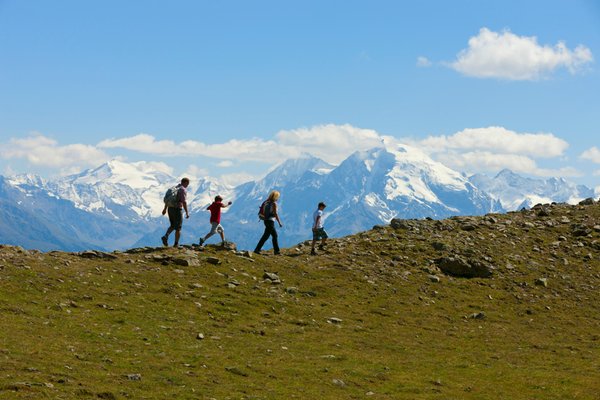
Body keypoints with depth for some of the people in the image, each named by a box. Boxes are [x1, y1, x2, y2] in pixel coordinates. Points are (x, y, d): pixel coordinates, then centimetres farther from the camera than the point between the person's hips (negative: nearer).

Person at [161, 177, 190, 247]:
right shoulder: (183, 190, -12)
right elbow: (184, 202, -20)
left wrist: (165, 209, 27)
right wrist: (187, 212, -18)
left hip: (170, 209, 7)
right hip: (177, 210, -7)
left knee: (173, 226, 18)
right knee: (178, 228, 5)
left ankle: (165, 236, -6)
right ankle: (176, 244, 6)